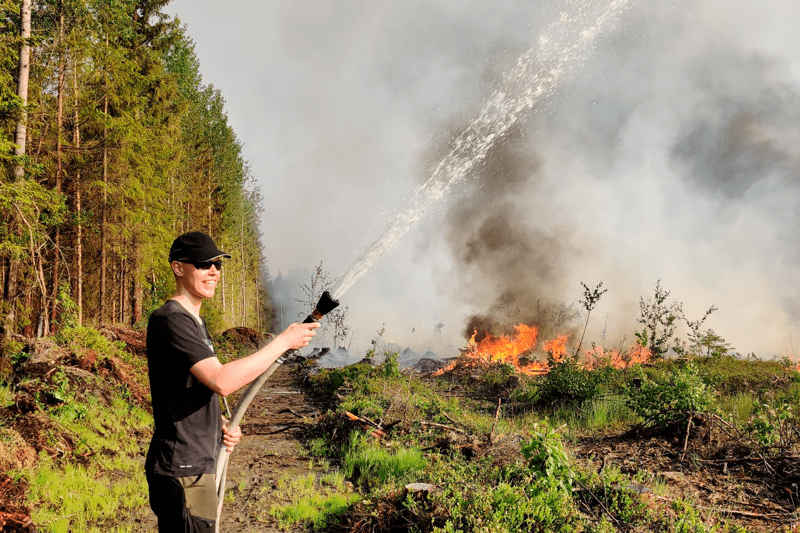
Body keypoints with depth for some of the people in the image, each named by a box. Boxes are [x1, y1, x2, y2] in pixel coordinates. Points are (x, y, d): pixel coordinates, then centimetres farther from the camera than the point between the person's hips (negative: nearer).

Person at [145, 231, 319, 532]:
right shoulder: (170, 319, -16)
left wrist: (222, 426, 5)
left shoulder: (194, 320, 16)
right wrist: (283, 342, -21)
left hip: (199, 465, 10)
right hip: (182, 471, -10)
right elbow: (221, 381, -27)